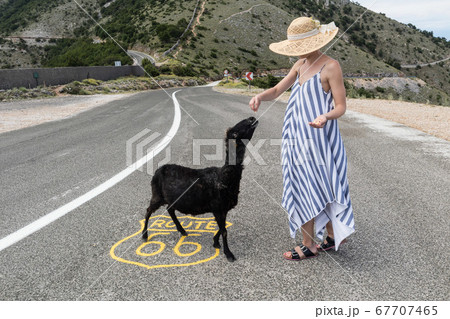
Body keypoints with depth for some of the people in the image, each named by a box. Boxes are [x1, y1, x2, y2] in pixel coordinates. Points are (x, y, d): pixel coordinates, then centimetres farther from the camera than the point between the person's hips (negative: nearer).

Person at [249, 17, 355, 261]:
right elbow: (277, 90, 13)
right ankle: (333, 235, 28)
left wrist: (325, 117, -32)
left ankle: (309, 246, 13)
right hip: (298, 137, 8)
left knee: (307, 188, -1)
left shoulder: (331, 67, -9)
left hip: (316, 137, -7)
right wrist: (260, 96, -9)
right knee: (314, 188, 13)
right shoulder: (301, 65, 13)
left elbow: (341, 106, -10)